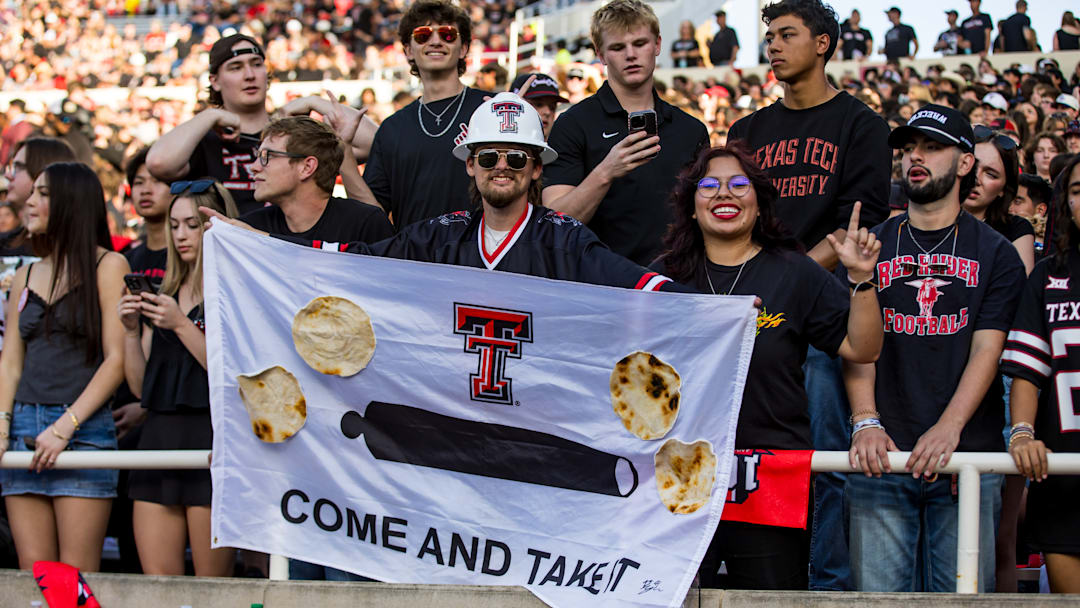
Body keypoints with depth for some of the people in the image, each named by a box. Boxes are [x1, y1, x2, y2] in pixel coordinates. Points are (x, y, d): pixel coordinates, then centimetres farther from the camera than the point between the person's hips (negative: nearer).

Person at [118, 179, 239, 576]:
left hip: (214, 442, -6)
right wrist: (132, 330, 2)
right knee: (155, 581, 1)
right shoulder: (164, 294, 18)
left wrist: (181, 324, -14)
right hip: (160, 439, 6)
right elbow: (140, 385, 17)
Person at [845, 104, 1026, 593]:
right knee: (877, 594, -2)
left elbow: (987, 350, -2)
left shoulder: (995, 253, 9)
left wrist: (948, 429, -16)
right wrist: (865, 422, -12)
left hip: (966, 458, -1)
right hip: (882, 457, 1)